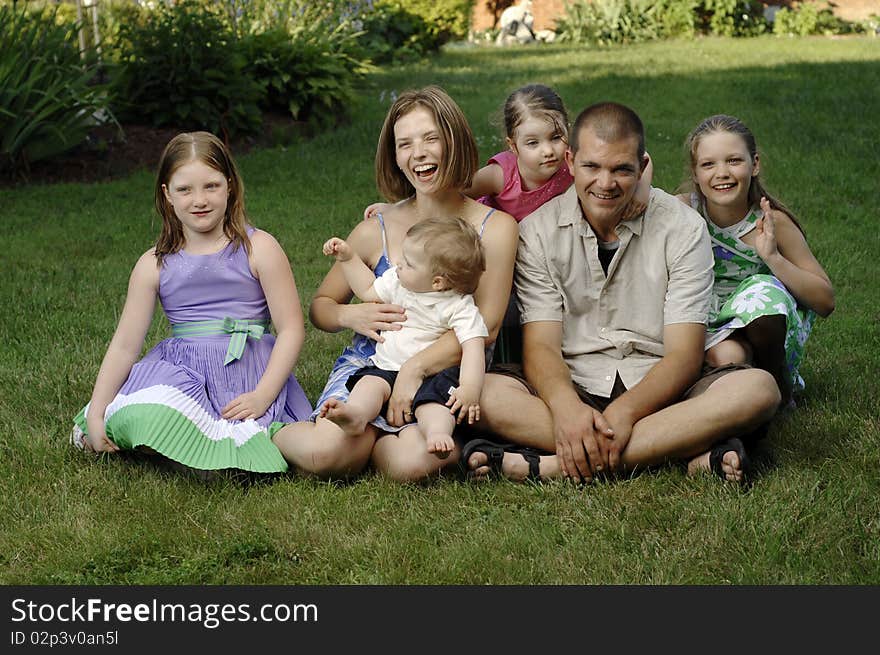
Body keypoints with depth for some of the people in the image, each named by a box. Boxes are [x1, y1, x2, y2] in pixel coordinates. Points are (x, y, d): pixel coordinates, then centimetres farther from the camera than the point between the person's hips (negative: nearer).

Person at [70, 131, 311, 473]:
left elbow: (291, 329, -3)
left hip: (248, 371, -2)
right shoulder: (155, 265, 7)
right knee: (138, 420, -30)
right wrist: (96, 414, -2)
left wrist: (262, 396, -14)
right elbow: (124, 345, 6)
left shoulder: (258, 249, 0)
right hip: (179, 369, 2)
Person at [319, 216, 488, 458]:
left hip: (431, 375, -5)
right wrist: (348, 257, 20)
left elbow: (473, 346, -19)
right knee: (371, 382, -25)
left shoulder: (460, 307, -10)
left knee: (435, 395, -34)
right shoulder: (397, 281, 9)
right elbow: (368, 291, 27)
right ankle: (356, 413, -52)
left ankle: (437, 432, -59)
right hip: (387, 367, 5)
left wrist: (470, 388, -34)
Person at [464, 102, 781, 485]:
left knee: (758, 388, -29)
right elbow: (540, 346, -8)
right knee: (485, 394, -30)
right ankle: (689, 455, -34)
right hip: (575, 391, 0)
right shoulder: (538, 231, 0)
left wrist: (625, 411, -28)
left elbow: (684, 355, -9)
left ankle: (554, 466, -37)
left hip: (657, 393, 0)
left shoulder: (683, 228, -2)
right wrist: (566, 407, -31)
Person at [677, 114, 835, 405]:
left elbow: (825, 302, -10)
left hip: (768, 325, 1)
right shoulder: (682, 210, -10)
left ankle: (780, 384, -7)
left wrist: (772, 257, -23)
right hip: (709, 329, 0)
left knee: (762, 290, -31)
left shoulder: (772, 221, -12)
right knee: (726, 356, -35)